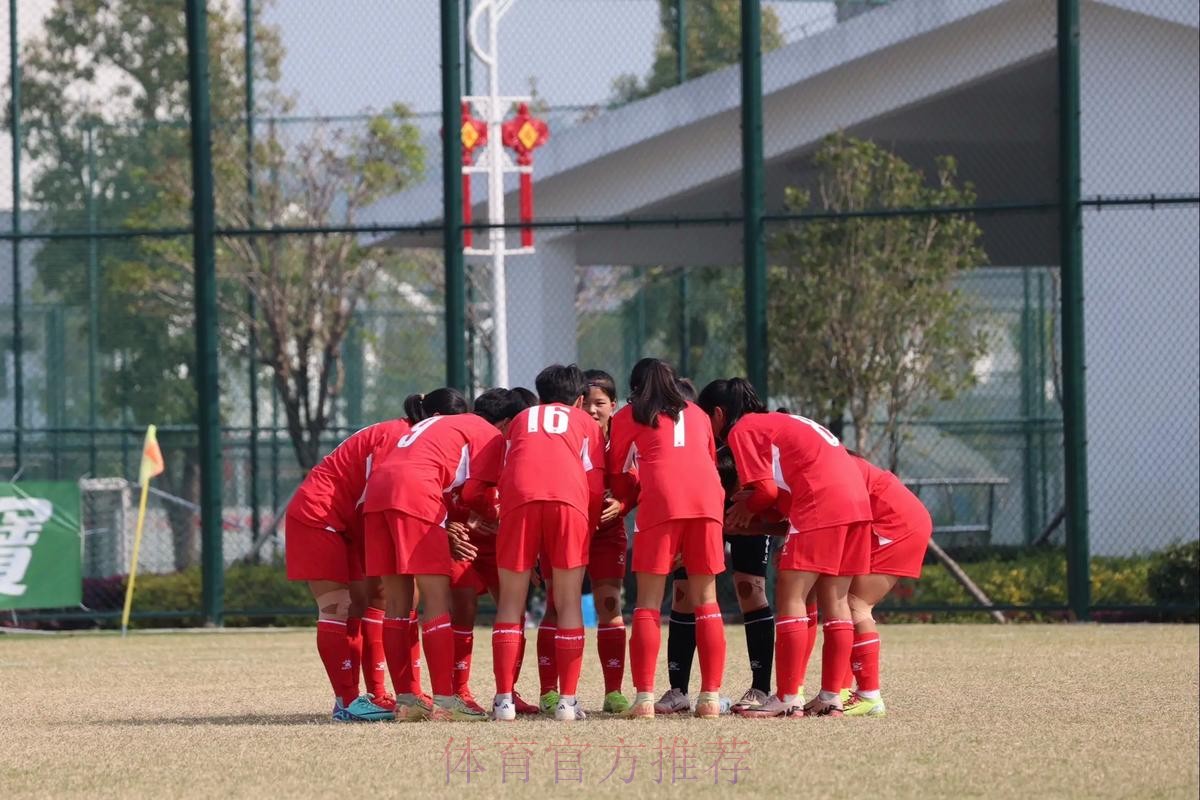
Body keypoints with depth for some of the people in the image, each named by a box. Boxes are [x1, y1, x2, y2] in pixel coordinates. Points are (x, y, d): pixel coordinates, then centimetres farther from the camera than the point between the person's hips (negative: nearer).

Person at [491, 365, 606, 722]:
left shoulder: (521, 419, 33)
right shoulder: (586, 423, 27)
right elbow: (595, 487, 16)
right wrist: (587, 531, 27)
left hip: (518, 497, 1)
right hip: (569, 499, -1)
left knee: (511, 602, 6)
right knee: (569, 602, 5)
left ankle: (504, 699, -2)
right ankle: (567, 701, -1)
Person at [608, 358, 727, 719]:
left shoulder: (628, 417, 19)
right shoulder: (696, 414, 27)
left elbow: (617, 475, 23)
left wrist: (628, 500, 41)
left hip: (660, 500, -3)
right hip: (707, 499, 3)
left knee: (649, 602, 0)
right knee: (706, 600, 7)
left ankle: (644, 696, -10)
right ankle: (711, 695, 1)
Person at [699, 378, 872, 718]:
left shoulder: (742, 430, 3)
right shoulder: (776, 422, 30)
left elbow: (766, 490, -4)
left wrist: (744, 508, 14)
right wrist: (749, 506, 21)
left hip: (820, 505, -9)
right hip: (857, 500, 9)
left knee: (790, 597, -5)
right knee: (835, 601, 11)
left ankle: (787, 699, -9)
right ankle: (831, 698, 11)